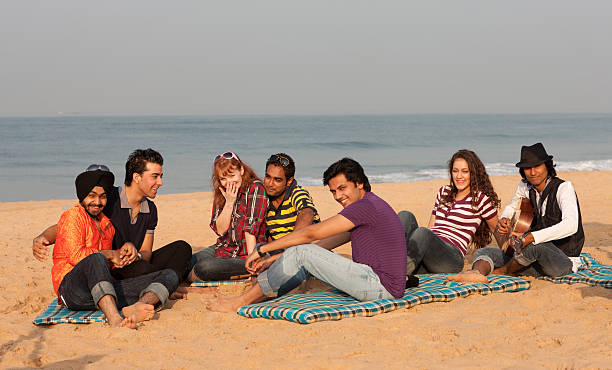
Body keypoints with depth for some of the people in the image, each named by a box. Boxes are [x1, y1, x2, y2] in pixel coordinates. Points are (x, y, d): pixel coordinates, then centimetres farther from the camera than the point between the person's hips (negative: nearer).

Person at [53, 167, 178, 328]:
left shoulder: (107, 223, 25)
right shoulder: (73, 215, 2)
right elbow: (76, 256, -10)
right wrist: (109, 255, 0)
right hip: (72, 289, -7)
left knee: (169, 275, -7)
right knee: (96, 259, -40)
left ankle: (134, 309, -44)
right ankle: (115, 319, -61)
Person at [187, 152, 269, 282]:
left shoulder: (256, 189, -12)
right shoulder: (221, 192, 7)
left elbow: (251, 228, -19)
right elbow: (220, 230, 1)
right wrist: (229, 202, -11)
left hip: (245, 254, -6)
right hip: (224, 248, 6)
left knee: (204, 267, -25)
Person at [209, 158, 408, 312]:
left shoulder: (365, 206, -12)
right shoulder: (369, 206, 20)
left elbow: (311, 233, -14)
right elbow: (324, 245, 20)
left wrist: (263, 249, -7)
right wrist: (271, 260, 17)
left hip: (381, 286, -10)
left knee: (301, 253, -12)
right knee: (309, 256, 11)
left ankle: (241, 302, -5)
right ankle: (256, 297, 9)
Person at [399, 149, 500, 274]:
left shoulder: (480, 198, 9)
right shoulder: (443, 192, 25)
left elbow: (498, 230, 17)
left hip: (452, 256, -5)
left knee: (422, 233, -36)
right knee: (405, 216, -22)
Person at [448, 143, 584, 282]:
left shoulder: (563, 187, -15)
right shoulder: (525, 186, 4)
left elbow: (571, 225, -32)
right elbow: (512, 207, 25)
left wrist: (532, 237, -41)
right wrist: (504, 219, -1)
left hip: (566, 262, -7)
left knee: (534, 245, -37)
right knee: (483, 252, -6)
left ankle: (503, 270, -8)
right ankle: (476, 273, -42)